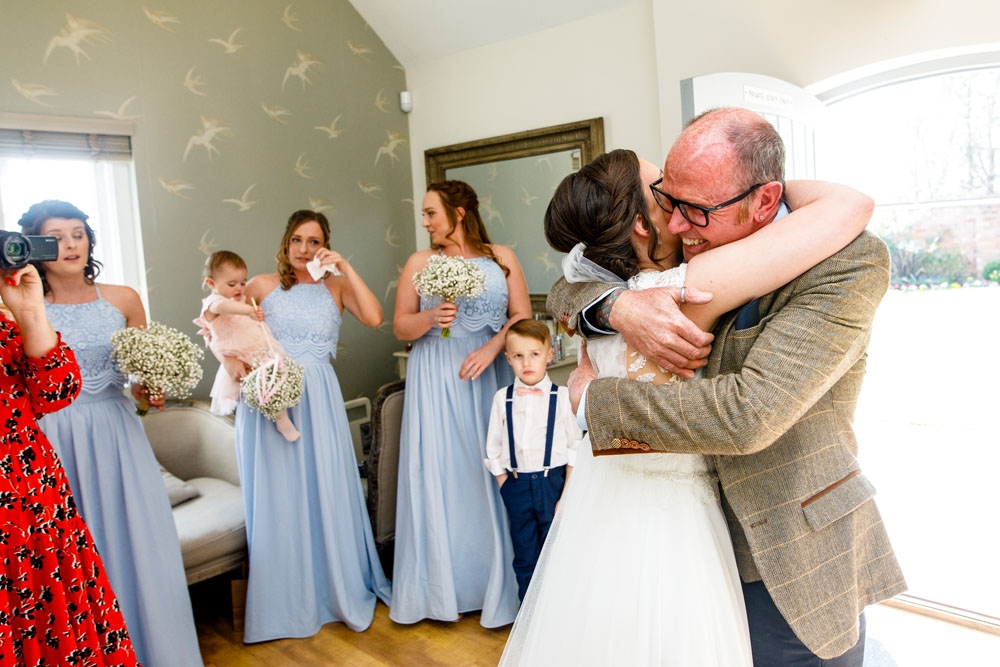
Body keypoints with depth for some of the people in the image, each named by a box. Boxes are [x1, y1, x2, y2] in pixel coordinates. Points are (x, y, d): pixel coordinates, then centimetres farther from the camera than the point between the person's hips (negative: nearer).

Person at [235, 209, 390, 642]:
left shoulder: (336, 286, 7)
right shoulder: (262, 285, 7)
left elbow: (373, 317, -9)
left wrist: (346, 269, -8)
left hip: (318, 397, 0)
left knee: (326, 490, 5)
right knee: (277, 496, 5)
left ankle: (339, 590, 23)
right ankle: (284, 602, 20)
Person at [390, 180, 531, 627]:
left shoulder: (500, 257, 6)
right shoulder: (420, 262, 7)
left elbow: (522, 315, 1)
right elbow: (400, 326, 5)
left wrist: (490, 349, -13)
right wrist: (430, 317, -14)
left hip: (489, 376, 0)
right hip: (437, 381, 0)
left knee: (491, 473, 2)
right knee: (441, 474, 2)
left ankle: (496, 583, 18)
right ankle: (445, 588, 16)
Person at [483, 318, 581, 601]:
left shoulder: (562, 396, -4)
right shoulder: (502, 399, 1)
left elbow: (575, 447, -4)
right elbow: (494, 449, 6)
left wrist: (567, 494, -8)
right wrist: (506, 488, 2)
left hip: (554, 482, -2)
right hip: (517, 484, 2)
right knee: (525, 560, 12)